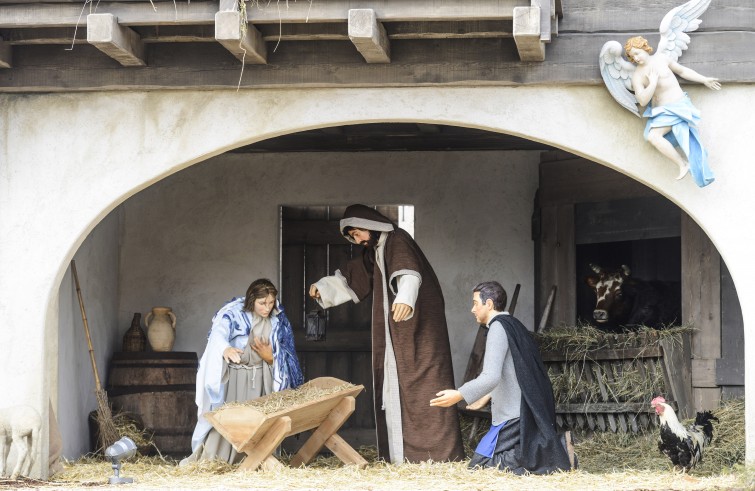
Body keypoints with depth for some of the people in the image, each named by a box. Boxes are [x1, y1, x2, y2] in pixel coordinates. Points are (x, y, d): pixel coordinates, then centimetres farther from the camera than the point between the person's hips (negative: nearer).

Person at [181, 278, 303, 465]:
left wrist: (269, 357, -14)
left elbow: (284, 356, 9)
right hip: (232, 376, -4)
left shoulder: (278, 322, 1)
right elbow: (218, 332, -34)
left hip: (260, 379, 4)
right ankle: (205, 461, 2)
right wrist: (226, 349, -56)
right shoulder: (234, 313, -14)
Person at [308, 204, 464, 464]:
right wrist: (323, 287, 11)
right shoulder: (373, 251, 16)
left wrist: (405, 298, -51)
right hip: (394, 334, 10)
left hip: (417, 326, -10)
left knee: (420, 383, -11)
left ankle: (440, 451, -11)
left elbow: (409, 273, -32)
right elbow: (350, 277, 26)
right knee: (392, 385, 7)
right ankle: (400, 452, 9)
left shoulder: (398, 241, -13)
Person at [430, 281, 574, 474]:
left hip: (513, 418, -10)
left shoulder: (498, 328, -12)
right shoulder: (513, 325, 16)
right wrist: (486, 397, 38)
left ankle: (558, 449, -16)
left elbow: (491, 377, -24)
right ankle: (558, 446, 0)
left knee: (479, 465, -11)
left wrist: (460, 395, -30)